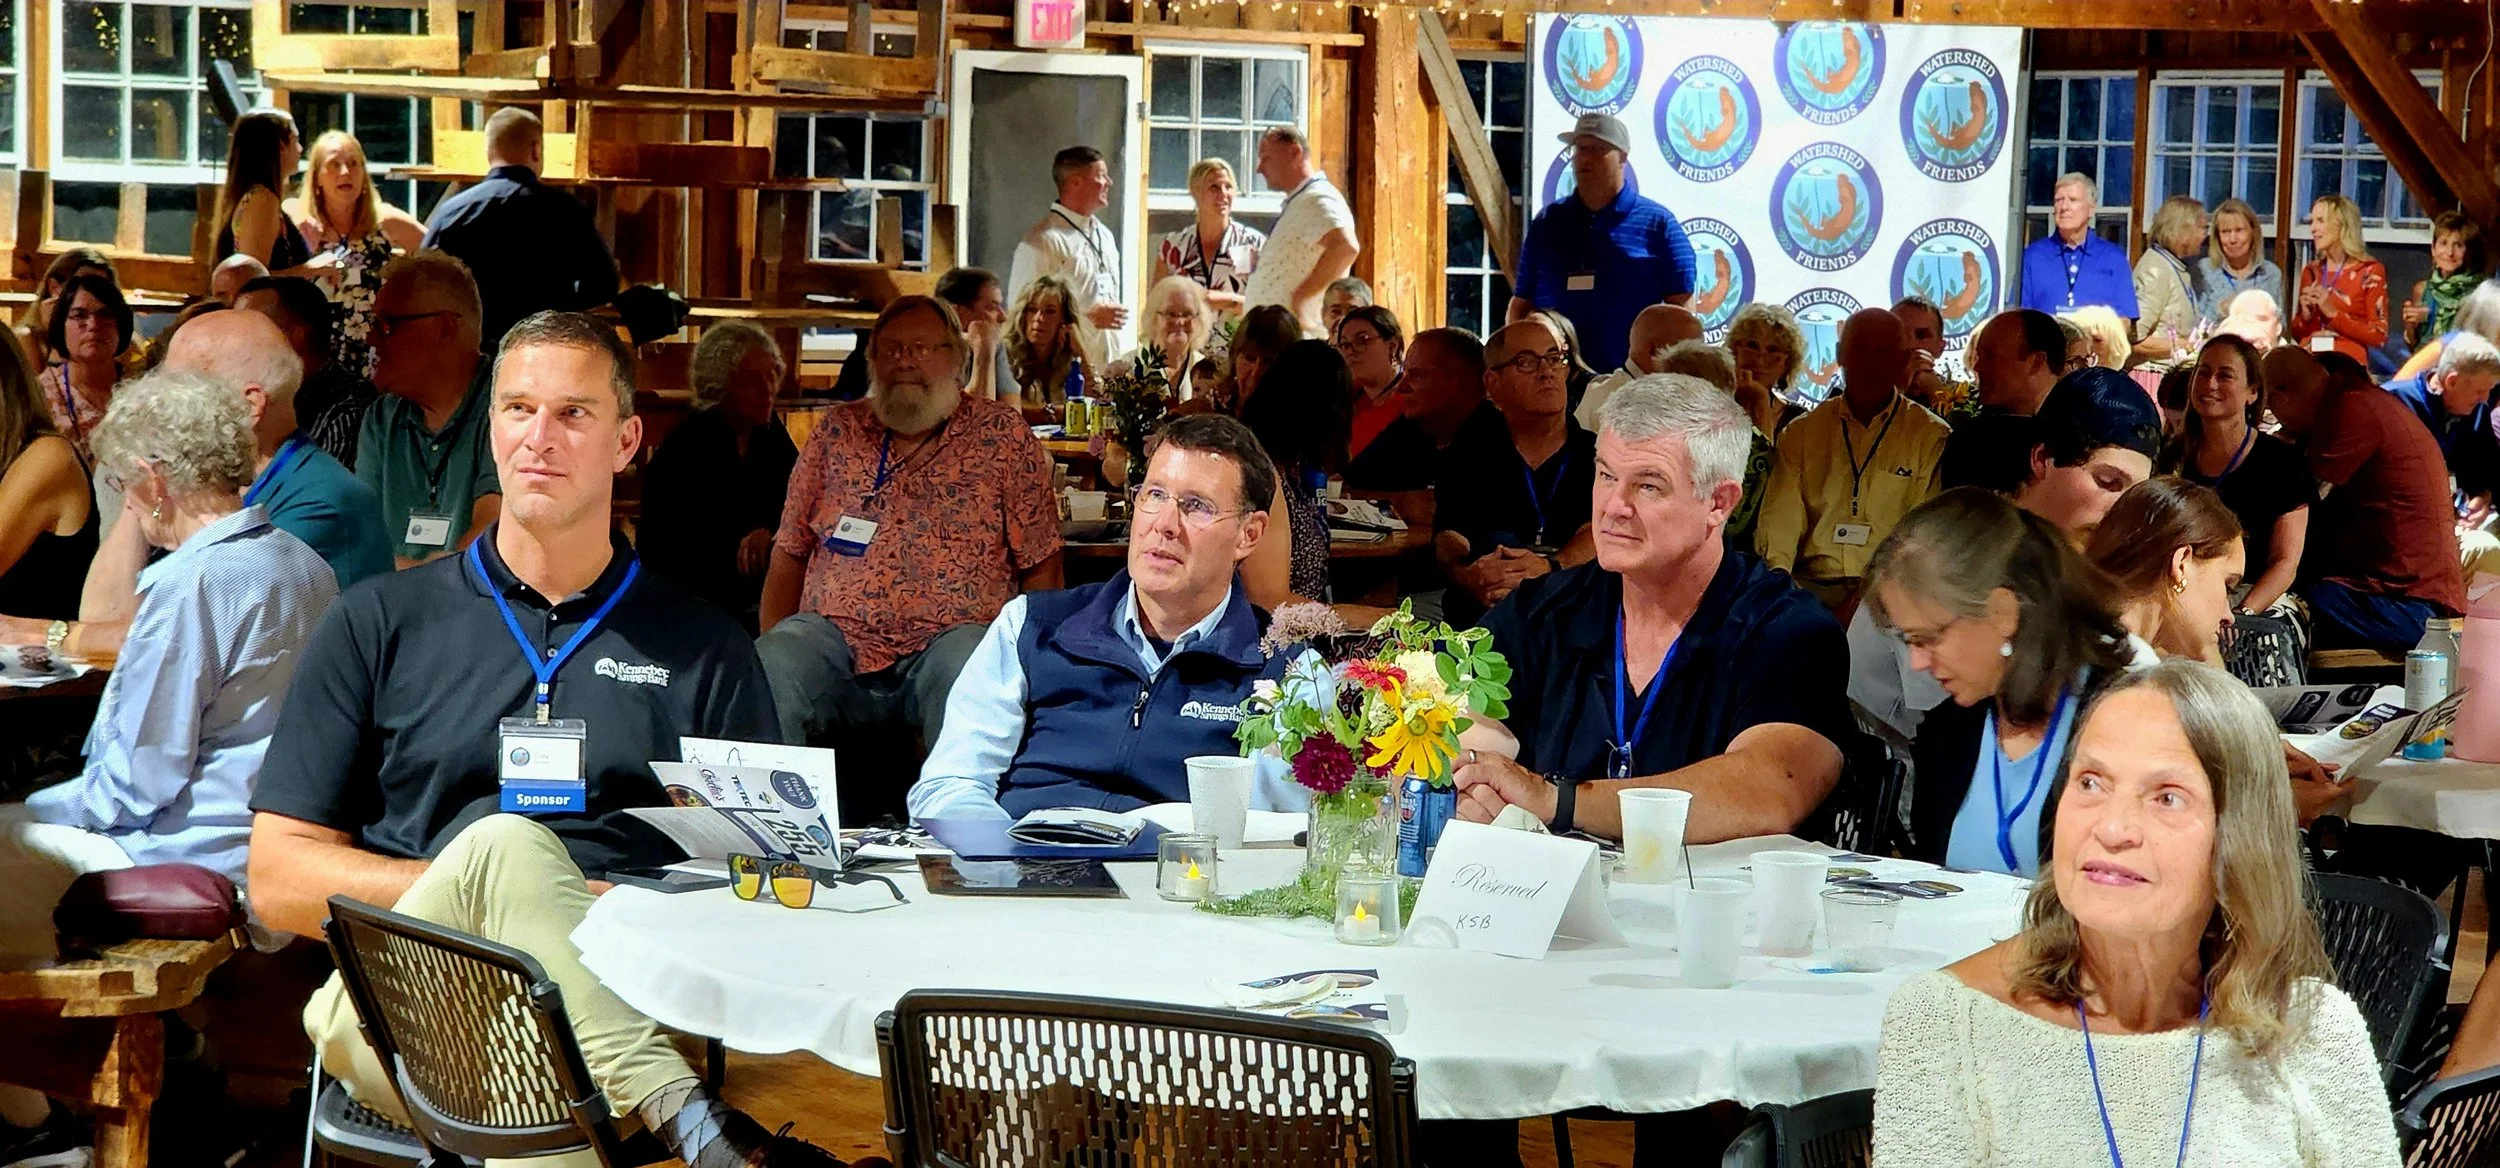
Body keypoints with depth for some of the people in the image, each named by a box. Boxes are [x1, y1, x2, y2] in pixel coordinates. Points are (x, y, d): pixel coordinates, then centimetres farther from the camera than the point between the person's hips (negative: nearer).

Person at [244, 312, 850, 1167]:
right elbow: (279, 881, 10)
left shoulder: (704, 648, 19)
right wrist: (484, 883, -6)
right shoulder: (381, 624, 17)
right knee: (503, 841, -34)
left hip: (625, 1007, 0)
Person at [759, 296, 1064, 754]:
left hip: (949, 635, -2)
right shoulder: (838, 431, 17)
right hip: (835, 635, 2)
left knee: (970, 672, -36)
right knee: (771, 670, -29)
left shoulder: (1002, 435, 11)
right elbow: (789, 554, 19)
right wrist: (772, 646, 4)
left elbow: (1040, 566, 9)